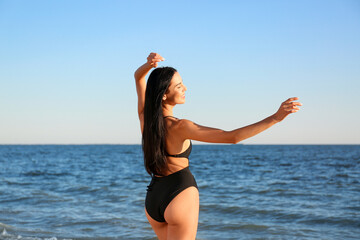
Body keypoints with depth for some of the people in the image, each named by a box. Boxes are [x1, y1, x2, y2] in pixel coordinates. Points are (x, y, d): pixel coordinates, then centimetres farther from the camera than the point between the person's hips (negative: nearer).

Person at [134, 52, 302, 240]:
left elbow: (138, 76, 14)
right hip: (181, 198, -7)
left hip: (152, 201, 8)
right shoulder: (180, 127, -22)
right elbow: (233, 137, -27)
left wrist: (148, 65, -11)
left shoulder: (145, 116, -3)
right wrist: (275, 117, -28)